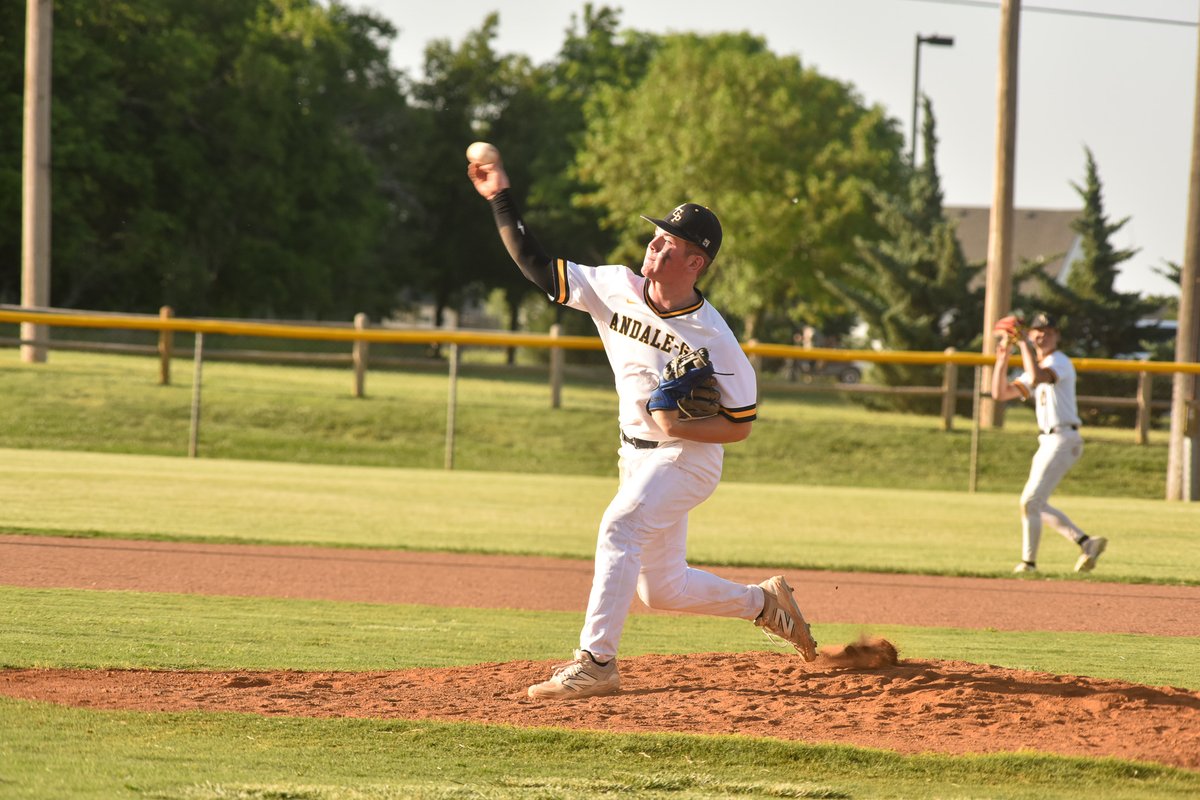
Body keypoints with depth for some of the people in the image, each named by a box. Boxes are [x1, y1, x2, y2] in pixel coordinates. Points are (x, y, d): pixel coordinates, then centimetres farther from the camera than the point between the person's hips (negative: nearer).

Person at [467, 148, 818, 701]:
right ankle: (764, 603, 38)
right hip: (637, 457, 7)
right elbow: (537, 266, -4)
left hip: (687, 459, -7)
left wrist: (683, 426, -28)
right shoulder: (616, 288, -5)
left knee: (619, 526, -30)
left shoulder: (713, 340, -19)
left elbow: (740, 425, -12)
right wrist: (500, 199, -11)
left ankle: (596, 662, -31)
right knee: (661, 589, 14)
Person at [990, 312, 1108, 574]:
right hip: (1048, 442, 10)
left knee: (1030, 501, -12)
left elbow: (1036, 378, -30)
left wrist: (1024, 344, -22)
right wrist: (1002, 359, 7)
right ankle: (1087, 542, 14)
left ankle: (1028, 562, -6)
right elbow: (1000, 393, 17)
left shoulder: (1060, 362, -8)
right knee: (1035, 505, 13)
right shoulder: (1037, 368, 20)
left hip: (1063, 441, -10)